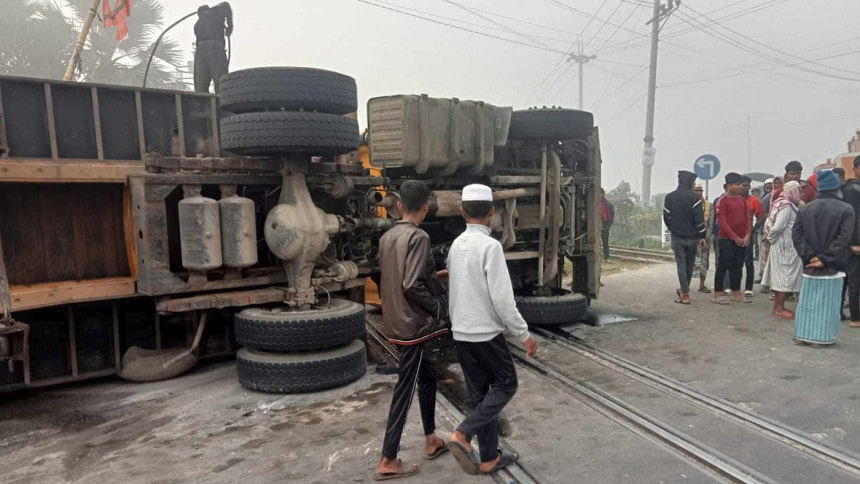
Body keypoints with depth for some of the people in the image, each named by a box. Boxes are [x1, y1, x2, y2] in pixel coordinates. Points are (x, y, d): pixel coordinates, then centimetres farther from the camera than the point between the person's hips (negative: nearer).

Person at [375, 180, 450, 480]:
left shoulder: (387, 237, 8)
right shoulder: (418, 237, -16)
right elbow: (412, 286, -25)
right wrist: (439, 309, -11)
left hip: (394, 323, 8)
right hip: (411, 324, -8)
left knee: (427, 376, 21)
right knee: (405, 389, 0)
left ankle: (431, 440, 32)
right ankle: (387, 461, 9)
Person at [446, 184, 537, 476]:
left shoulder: (456, 245, 5)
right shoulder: (490, 246, -17)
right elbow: (502, 298, -19)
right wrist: (524, 334, -10)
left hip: (460, 333, 7)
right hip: (486, 333, -7)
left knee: (480, 394, 15)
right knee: (506, 385, 11)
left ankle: (489, 459, 22)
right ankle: (462, 435, -4)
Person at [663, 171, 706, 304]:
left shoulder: (669, 197, 1)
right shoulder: (695, 197, -9)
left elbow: (666, 217, 4)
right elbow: (699, 219, -12)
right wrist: (702, 236, -3)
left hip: (677, 237, 1)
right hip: (692, 237, -1)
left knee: (681, 264, 3)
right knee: (690, 265, 15)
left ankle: (685, 294, -2)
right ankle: (684, 290, 28)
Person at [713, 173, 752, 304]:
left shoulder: (743, 200, 12)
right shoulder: (723, 200, -8)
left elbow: (748, 218, 10)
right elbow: (722, 222, -12)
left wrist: (747, 235, -4)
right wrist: (735, 237, -14)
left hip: (742, 240, 6)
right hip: (726, 239, -6)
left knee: (738, 266, 10)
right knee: (723, 266, -5)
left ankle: (736, 294, 19)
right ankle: (717, 295, -1)